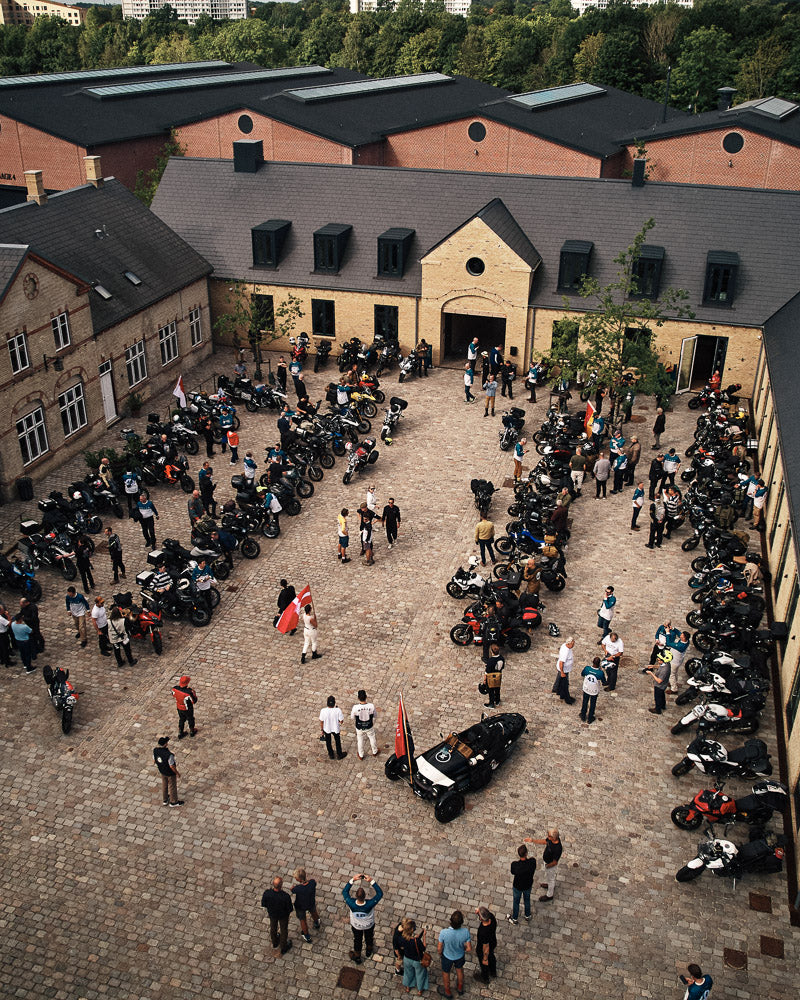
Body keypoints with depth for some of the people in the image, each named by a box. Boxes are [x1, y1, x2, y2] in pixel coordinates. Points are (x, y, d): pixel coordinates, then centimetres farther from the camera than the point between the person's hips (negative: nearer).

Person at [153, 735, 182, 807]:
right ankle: (173, 802, 40)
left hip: (162, 771, 6)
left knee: (164, 785, 29)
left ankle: (165, 800, 50)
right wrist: (177, 773, -10)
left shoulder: (155, 750, -23)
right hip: (170, 773, -5)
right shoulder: (169, 755, -41)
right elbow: (172, 766, -29)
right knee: (172, 787, 19)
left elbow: (154, 760, -4)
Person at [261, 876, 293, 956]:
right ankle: (283, 948, 50)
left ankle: (275, 944, 59)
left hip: (272, 914, 2)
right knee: (284, 930, 26)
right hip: (283, 915, -2)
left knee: (273, 927, 32)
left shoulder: (267, 893, -36)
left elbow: (263, 904, -16)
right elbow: (290, 909, -24)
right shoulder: (286, 896, -42)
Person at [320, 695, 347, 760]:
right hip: (336, 729, 0)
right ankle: (339, 755, 46)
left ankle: (331, 755, 48)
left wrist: (321, 729, 2)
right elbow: (341, 721, -20)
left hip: (326, 729, 0)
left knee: (328, 742, 27)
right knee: (337, 741, 27)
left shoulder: (323, 711, -30)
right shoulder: (338, 710, -32)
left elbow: (321, 722, -15)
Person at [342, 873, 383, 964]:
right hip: (369, 925, 0)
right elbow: (380, 893, -32)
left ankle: (357, 958, 52)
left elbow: (344, 891, -25)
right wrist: (371, 881, -40)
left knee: (357, 940, 28)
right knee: (369, 937, 32)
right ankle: (369, 952, 61)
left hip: (356, 926, 0)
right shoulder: (370, 904, -44)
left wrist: (352, 879, -32)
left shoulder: (351, 904, -41)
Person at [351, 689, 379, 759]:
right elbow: (374, 716, -9)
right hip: (369, 727, 1)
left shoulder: (355, 707, -31)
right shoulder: (371, 706, -27)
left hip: (359, 728, -1)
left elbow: (352, 717, -12)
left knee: (360, 741, 25)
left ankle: (361, 756, 45)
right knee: (372, 739, 28)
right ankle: (375, 752, 51)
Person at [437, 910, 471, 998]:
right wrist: (464, 950, 2)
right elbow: (469, 948, -22)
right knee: (459, 969, 34)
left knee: (446, 972, 30)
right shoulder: (465, 932, -35)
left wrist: (440, 953, 0)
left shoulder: (444, 932, -40)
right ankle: (460, 987, 60)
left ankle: (447, 991, 55)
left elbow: (439, 948, -24)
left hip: (447, 956, -2)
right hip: (460, 956, 2)